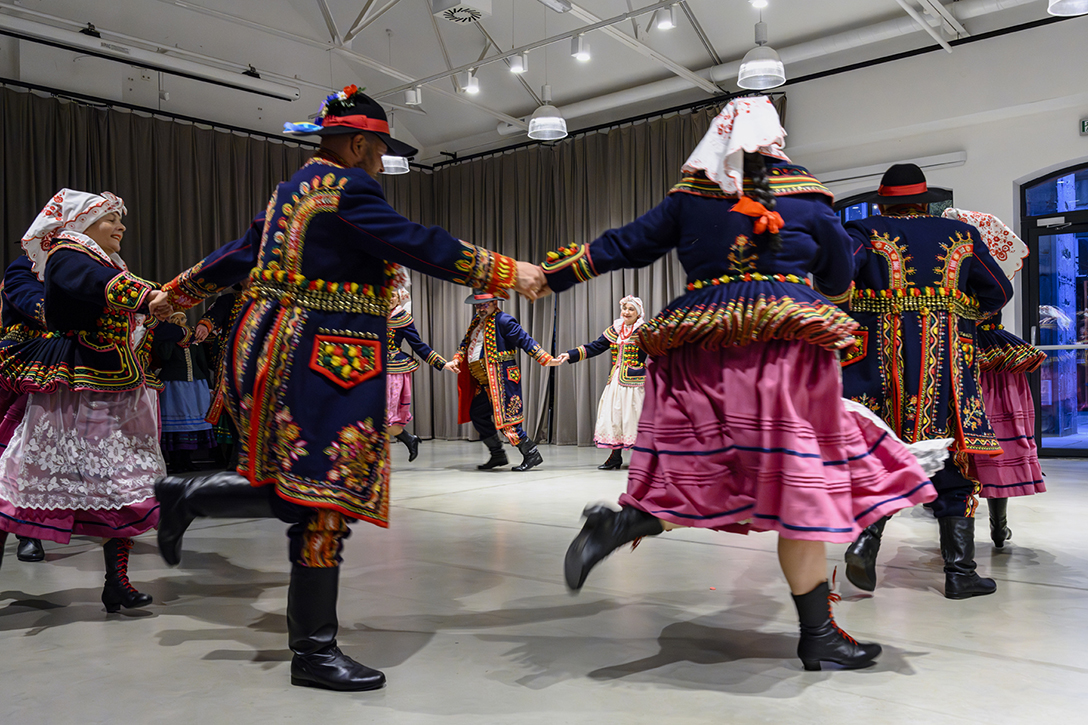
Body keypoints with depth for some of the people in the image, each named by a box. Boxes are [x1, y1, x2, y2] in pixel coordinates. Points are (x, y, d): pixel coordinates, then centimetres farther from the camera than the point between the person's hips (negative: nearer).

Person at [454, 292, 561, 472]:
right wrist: (456, 360, 4)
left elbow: (525, 341, -13)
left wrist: (547, 360, -17)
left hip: (501, 378, -10)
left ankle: (532, 454, -3)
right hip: (484, 382, 10)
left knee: (505, 418, -13)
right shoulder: (477, 322, 15)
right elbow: (466, 343, 22)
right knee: (477, 415, 13)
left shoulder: (503, 320, -11)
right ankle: (498, 455, 23)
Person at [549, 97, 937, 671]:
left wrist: (549, 275, 24)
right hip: (784, 344, -3)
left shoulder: (686, 199, 11)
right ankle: (818, 636, 9)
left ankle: (620, 523, -12)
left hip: (699, 351, 4)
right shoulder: (806, 198, 8)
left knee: (716, 479, 11)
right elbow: (839, 282, 16)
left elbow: (622, 245, 13)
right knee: (801, 484, 1)